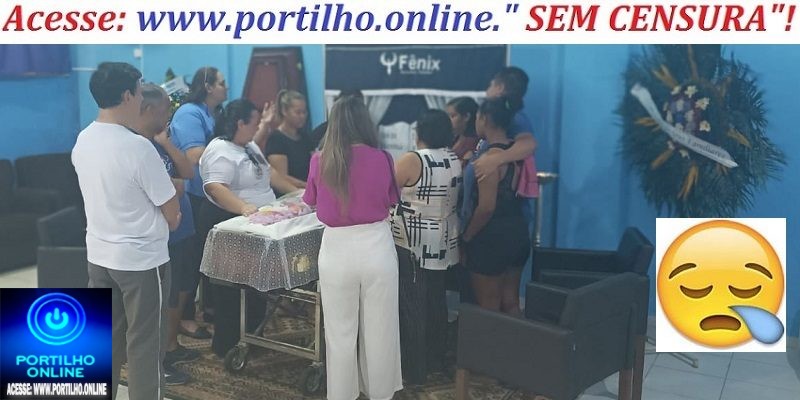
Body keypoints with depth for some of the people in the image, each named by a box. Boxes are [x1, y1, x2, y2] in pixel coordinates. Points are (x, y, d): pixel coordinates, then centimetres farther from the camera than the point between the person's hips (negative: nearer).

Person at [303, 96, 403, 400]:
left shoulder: (320, 161, -5)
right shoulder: (382, 159, -6)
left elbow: (311, 202, 12)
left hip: (337, 249, 0)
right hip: (377, 246, 0)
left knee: (340, 331, 14)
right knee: (379, 329, 15)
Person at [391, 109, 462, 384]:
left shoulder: (411, 161, -19)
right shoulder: (455, 161, 3)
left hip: (412, 246, -7)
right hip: (443, 244, 7)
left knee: (412, 306, 3)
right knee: (436, 301, 17)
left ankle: (414, 371, 12)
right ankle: (436, 359, 29)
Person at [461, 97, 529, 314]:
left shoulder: (490, 157, -19)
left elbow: (486, 208, -21)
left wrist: (466, 236, -8)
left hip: (492, 238, -8)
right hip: (518, 231, 8)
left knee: (488, 308, 5)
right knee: (511, 303, 17)